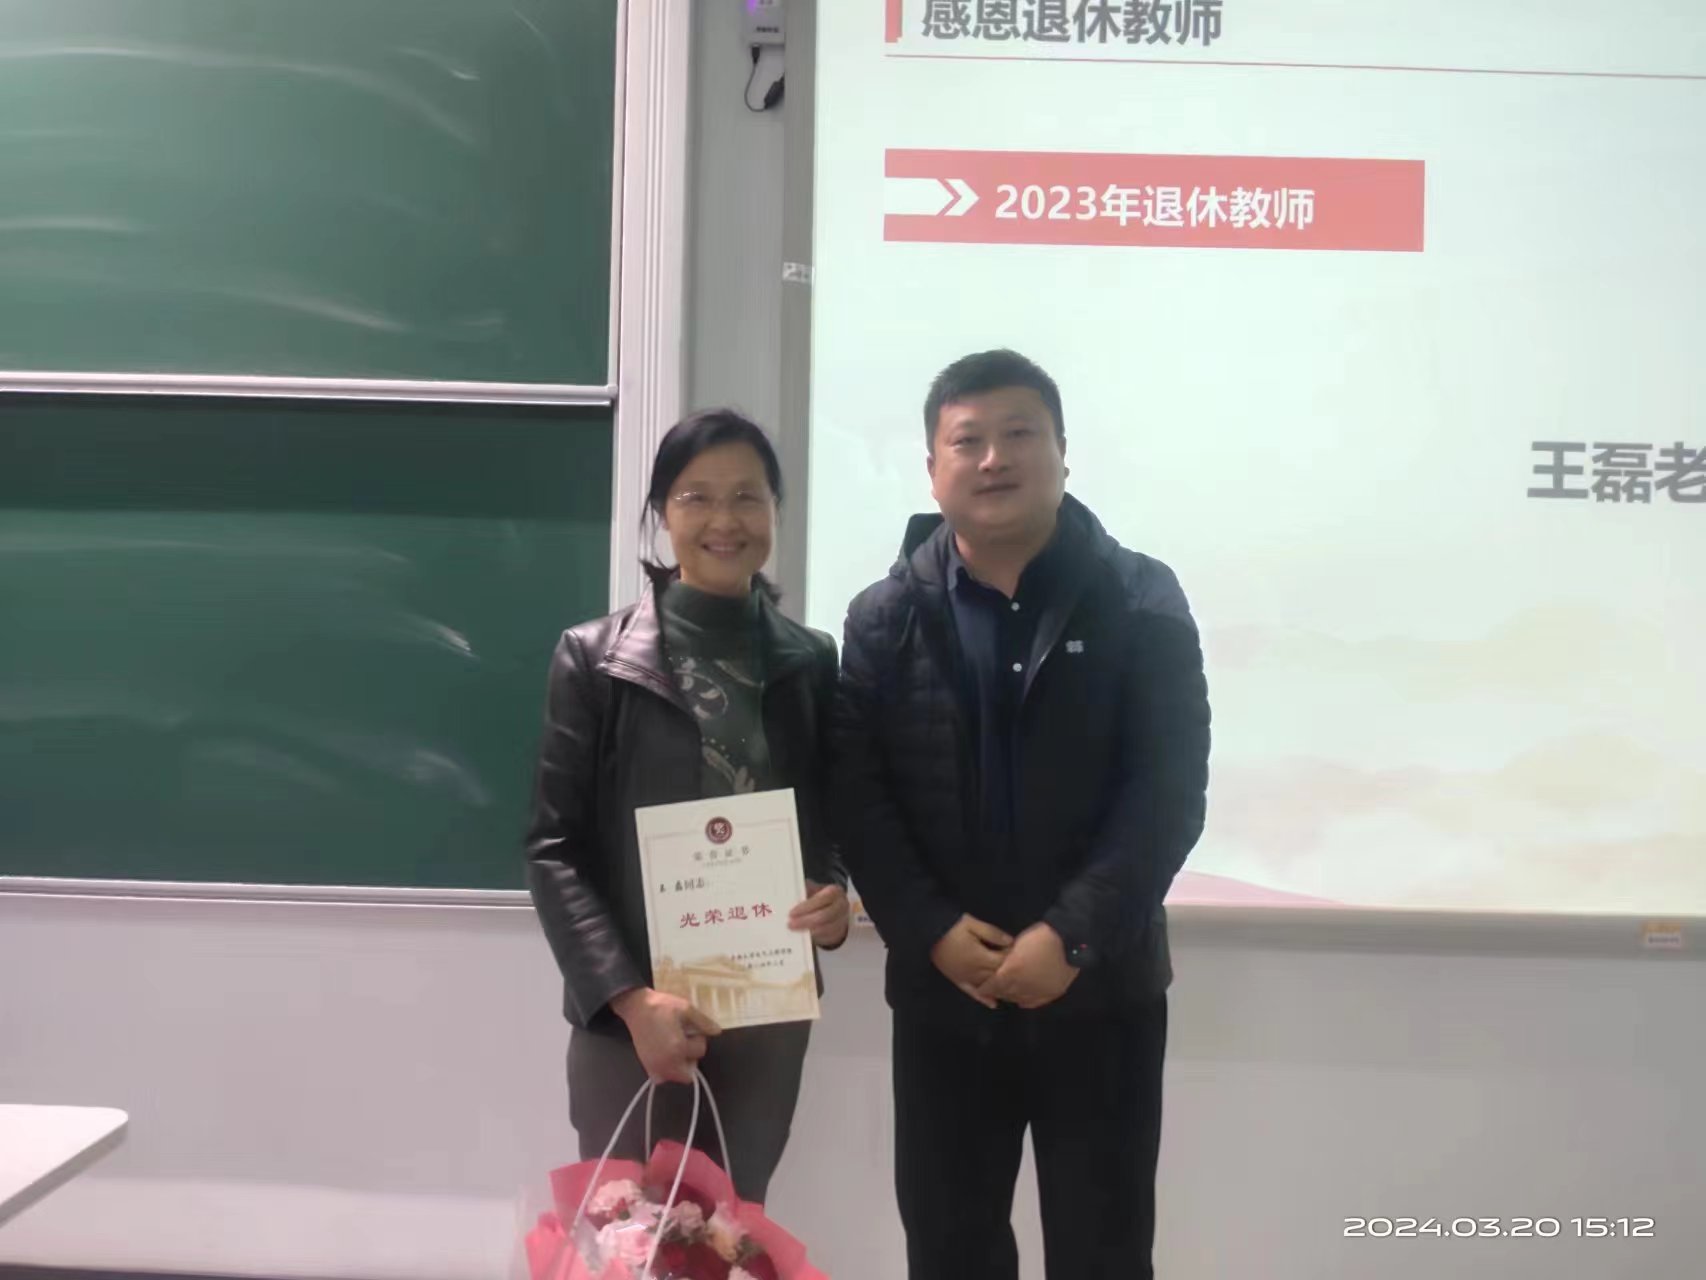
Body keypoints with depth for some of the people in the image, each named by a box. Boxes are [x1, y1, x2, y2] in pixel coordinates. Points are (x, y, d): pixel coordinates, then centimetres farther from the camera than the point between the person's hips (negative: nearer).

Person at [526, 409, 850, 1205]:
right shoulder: (594, 657, -4)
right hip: (628, 1016, -2)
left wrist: (835, 901, -10)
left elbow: (835, 822, 12)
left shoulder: (811, 662, 5)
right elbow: (553, 848, -6)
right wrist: (629, 996, -16)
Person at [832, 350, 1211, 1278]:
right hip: (941, 994, 2)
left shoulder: (1140, 602, -3)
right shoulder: (884, 619, 3)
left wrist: (1072, 938, -16)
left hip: (1101, 990, -1)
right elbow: (857, 799, -2)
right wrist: (933, 933, -14)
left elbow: (1169, 792, -9)